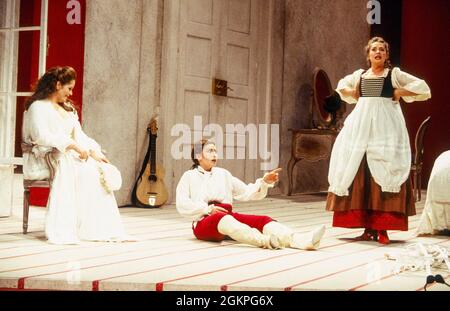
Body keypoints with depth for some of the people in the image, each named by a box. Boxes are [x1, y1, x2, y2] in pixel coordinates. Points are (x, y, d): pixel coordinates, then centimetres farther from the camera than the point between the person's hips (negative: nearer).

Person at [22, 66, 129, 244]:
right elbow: (42, 136, -17)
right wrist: (72, 145, -25)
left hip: (70, 155, 7)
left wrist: (93, 151, -3)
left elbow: (79, 135, 16)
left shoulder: (68, 109, 25)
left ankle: (102, 229, -26)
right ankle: (61, 231, -39)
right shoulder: (38, 107, -1)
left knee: (97, 170, -20)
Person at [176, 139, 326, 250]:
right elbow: (182, 206, 0)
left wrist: (264, 182, 0)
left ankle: (302, 240, -49)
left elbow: (246, 192, 17)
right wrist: (208, 209, -12)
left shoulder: (222, 174, 25)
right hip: (203, 222, -4)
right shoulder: (189, 176, 13)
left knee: (263, 220, -22)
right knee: (224, 219, -40)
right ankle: (266, 240, -66)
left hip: (228, 216, 5)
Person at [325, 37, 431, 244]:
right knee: (361, 175, -1)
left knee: (384, 174, -10)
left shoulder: (394, 74, 6)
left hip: (386, 126, -4)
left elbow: (423, 88, 2)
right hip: (361, 126, 4)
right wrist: (354, 94, 16)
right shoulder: (360, 75, 15)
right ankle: (368, 228, 3)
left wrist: (399, 92, -3)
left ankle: (382, 229, -10)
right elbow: (342, 86, 34)